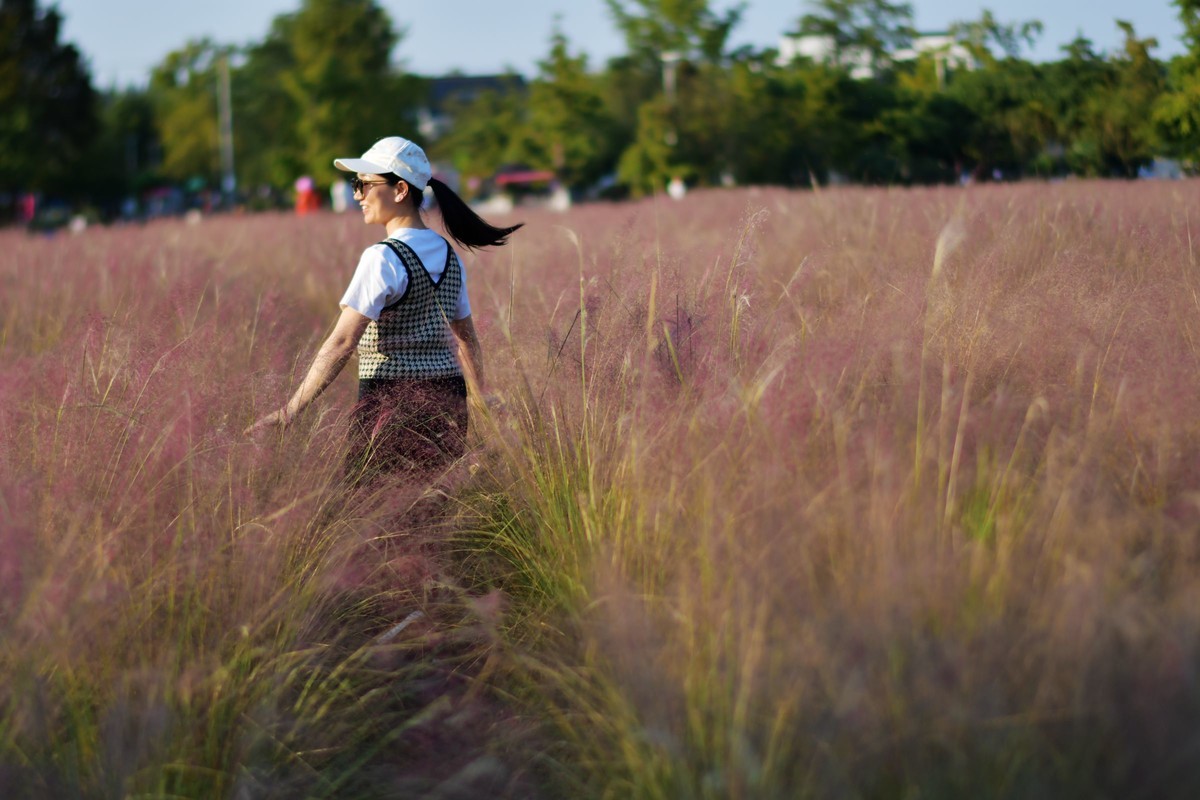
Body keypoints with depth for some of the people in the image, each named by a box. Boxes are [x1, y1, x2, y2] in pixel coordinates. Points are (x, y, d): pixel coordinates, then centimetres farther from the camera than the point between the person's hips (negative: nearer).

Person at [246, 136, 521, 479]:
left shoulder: (383, 258, -14)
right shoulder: (447, 256, 10)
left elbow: (341, 343, -19)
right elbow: (466, 338, 21)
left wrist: (288, 412, -18)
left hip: (394, 408, -8)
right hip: (448, 405, 8)